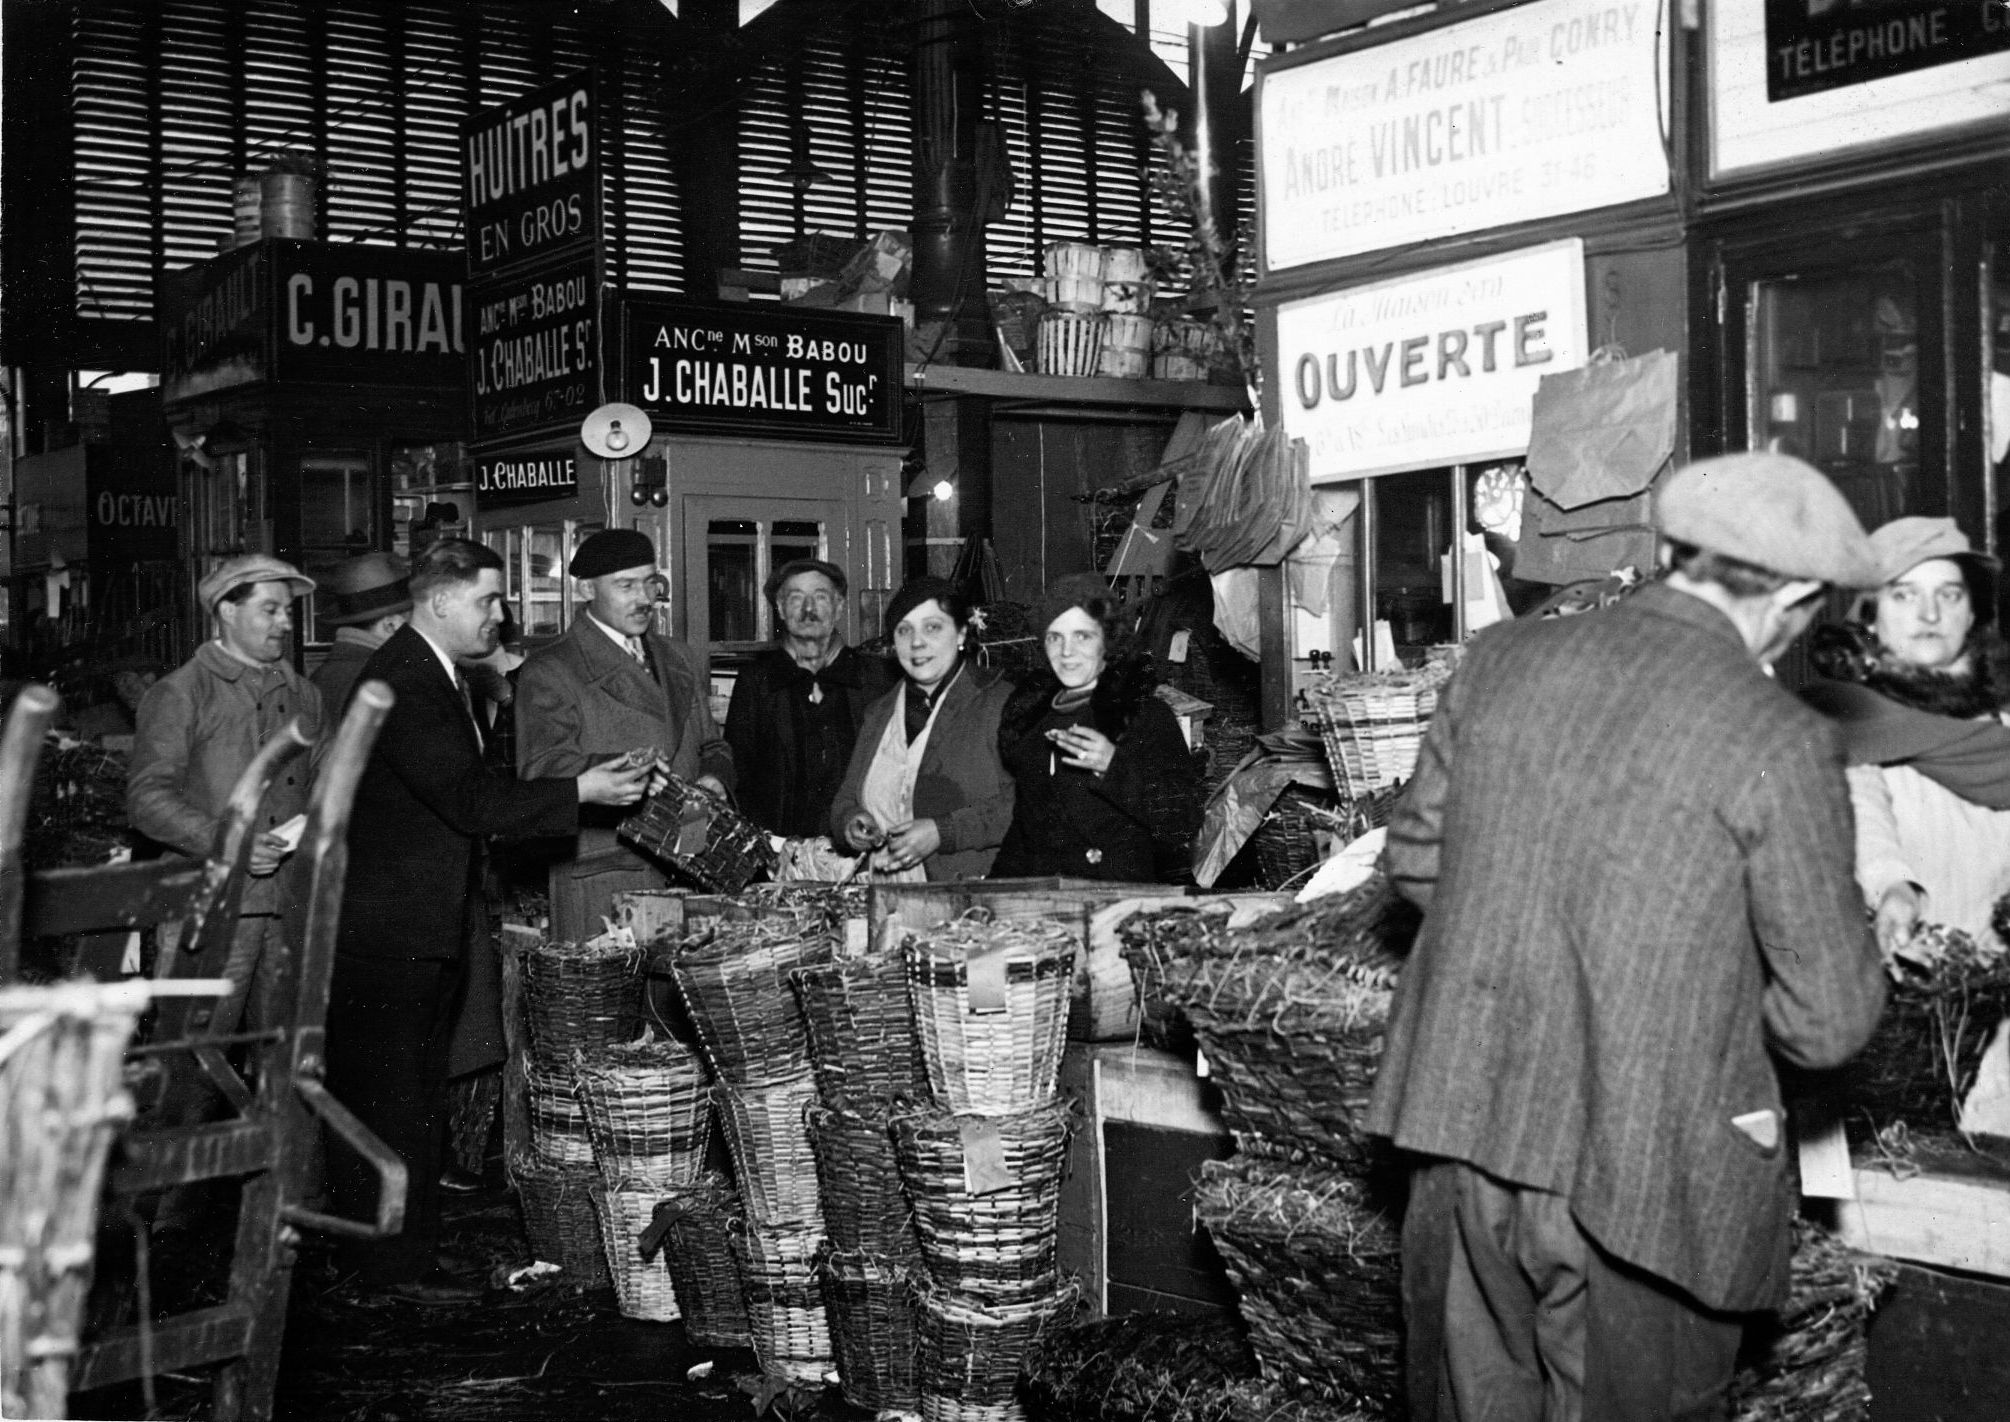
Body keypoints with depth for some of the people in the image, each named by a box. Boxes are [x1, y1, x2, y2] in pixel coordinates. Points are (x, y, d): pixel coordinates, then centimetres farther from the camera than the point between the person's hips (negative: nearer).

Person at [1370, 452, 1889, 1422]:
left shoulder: (1499, 661, -1)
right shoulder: (1781, 744, -14)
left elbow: (1413, 859, 11)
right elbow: (1829, 1023, -8)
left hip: (1461, 1136, 4)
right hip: (1645, 1178, -4)